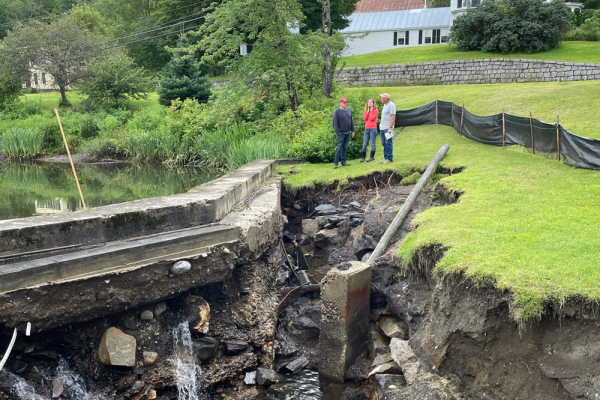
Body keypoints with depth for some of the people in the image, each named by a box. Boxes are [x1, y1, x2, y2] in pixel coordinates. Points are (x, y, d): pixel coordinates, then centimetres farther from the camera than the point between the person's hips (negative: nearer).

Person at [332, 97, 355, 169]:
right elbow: (335, 123, -9)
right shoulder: (337, 112, -6)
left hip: (347, 133, 6)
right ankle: (335, 163, -4)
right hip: (341, 134, -6)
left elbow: (351, 121, 18)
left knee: (344, 148, 11)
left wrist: (352, 130, 12)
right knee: (338, 148, -7)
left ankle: (343, 161, 16)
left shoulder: (349, 111, 13)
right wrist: (338, 132, -14)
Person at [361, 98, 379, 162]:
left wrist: (371, 111, -6)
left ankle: (372, 157, 4)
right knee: (364, 144, 4)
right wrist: (367, 111, -3)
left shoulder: (376, 110, -2)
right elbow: (364, 118, 1)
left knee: (372, 143, -2)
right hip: (366, 129, 5)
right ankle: (363, 157, 8)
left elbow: (371, 118, -14)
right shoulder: (366, 110, 14)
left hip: (373, 129, -5)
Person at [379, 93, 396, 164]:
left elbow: (393, 117, -17)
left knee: (388, 143, -6)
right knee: (384, 144, 11)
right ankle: (385, 157, 17)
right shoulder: (385, 105, 17)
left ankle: (389, 158, -3)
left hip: (387, 128, -9)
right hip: (382, 128, 9)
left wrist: (390, 127, -21)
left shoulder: (391, 105, -11)